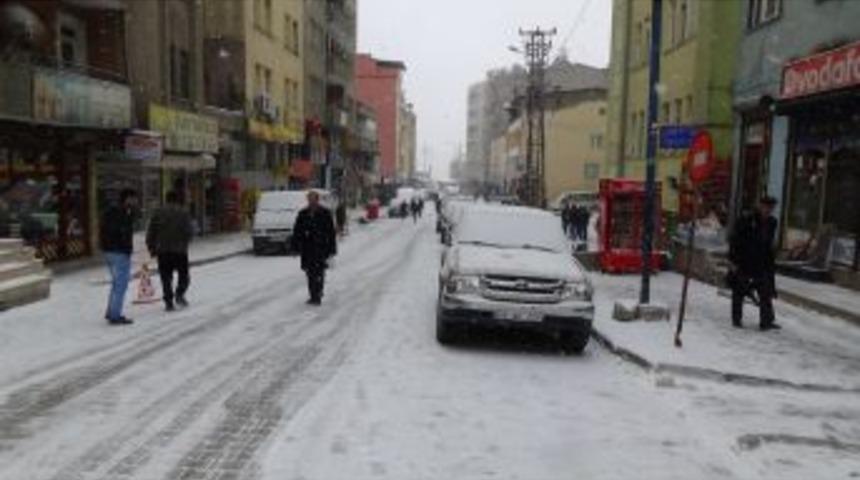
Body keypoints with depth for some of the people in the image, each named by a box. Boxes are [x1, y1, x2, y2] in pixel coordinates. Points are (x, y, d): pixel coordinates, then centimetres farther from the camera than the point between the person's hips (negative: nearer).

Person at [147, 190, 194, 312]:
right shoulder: (184, 213, -1)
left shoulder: (158, 213, 5)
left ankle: (168, 302, 1)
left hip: (162, 250, 2)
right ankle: (179, 294, -7)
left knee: (166, 277, 6)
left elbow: (151, 231, 4)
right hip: (180, 250, -2)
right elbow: (190, 231, -6)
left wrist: (151, 248, 12)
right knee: (183, 275, 13)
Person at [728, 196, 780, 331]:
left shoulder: (771, 223, 4)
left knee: (766, 292, -1)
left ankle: (767, 321, 3)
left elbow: (769, 244, 15)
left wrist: (769, 262, 14)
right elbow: (734, 240, -13)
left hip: (760, 263, 5)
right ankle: (736, 319, 18)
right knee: (739, 291, 5)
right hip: (742, 262, -5)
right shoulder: (746, 219, -14)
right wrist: (733, 261, -16)